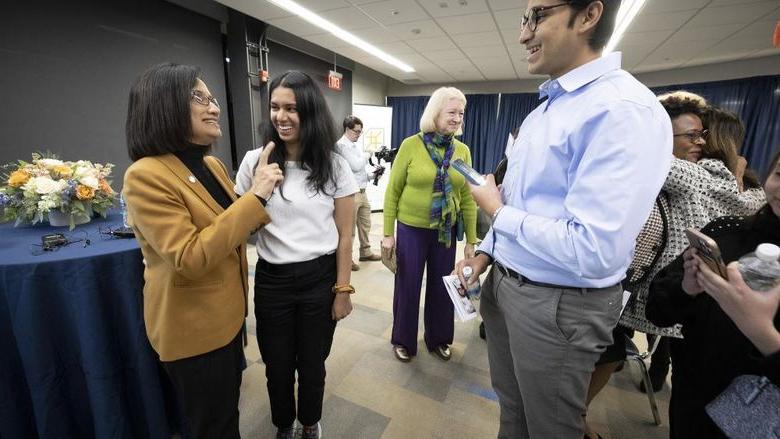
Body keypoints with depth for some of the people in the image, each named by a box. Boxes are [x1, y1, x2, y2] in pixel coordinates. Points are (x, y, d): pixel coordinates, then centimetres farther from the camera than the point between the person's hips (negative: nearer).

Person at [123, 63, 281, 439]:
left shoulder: (212, 164, 2)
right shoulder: (147, 175, -22)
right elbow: (189, 259, -30)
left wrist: (261, 200, -3)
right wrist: (255, 196, -31)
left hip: (226, 312, 8)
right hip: (192, 326, -7)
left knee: (228, 407, 30)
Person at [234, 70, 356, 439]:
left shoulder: (333, 165, -5)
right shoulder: (255, 161, -4)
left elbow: (344, 235, -3)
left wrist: (342, 290, -3)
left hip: (320, 278, 0)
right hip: (271, 280, 1)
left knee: (312, 364, 18)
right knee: (277, 366, 19)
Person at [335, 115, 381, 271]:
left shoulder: (355, 145, 17)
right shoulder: (342, 145, -10)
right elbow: (356, 166, -18)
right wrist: (366, 155, -1)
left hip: (362, 192, 9)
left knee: (365, 224, 17)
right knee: (349, 228, 0)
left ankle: (365, 252, 32)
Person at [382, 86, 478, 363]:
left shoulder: (463, 151, 0)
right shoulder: (411, 145, -9)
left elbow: (467, 198, 2)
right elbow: (392, 191, -6)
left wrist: (471, 240, 2)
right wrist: (388, 233, -7)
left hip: (446, 231, 3)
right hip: (411, 229, -3)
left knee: (442, 287, 16)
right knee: (408, 286, 12)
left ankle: (438, 339, 41)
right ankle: (403, 340, 36)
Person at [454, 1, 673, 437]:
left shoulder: (625, 110, -20)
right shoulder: (541, 111, 10)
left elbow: (595, 252, -29)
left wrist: (497, 211, -16)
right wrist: (485, 255, 7)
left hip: (558, 305, -8)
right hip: (503, 282, 8)